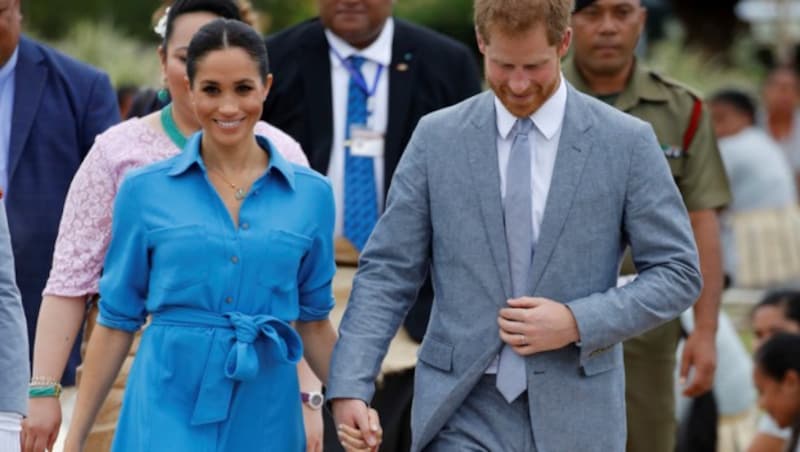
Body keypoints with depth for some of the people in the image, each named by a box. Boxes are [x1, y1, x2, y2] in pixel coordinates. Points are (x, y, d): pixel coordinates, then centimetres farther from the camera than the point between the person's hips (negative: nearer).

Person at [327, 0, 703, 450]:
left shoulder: (627, 142, -2)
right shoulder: (437, 138, 2)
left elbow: (678, 274, 1)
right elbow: (388, 272, 3)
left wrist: (578, 323, -13)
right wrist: (351, 384, -10)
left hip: (574, 415, 0)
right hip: (465, 412, 0)